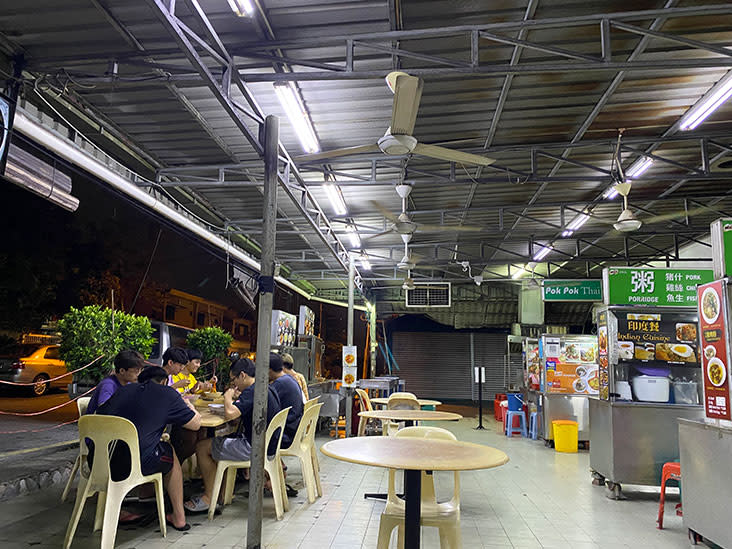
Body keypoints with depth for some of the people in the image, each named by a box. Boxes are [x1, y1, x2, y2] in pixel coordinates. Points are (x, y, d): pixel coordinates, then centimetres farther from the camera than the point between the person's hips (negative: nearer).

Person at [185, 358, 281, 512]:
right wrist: (237, 399, 9)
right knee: (217, 443, 27)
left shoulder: (252, 391, -21)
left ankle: (209, 497, 12)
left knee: (202, 448, 2)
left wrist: (228, 397, -10)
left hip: (256, 448, -10)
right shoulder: (268, 389, 9)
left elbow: (230, 414, -30)